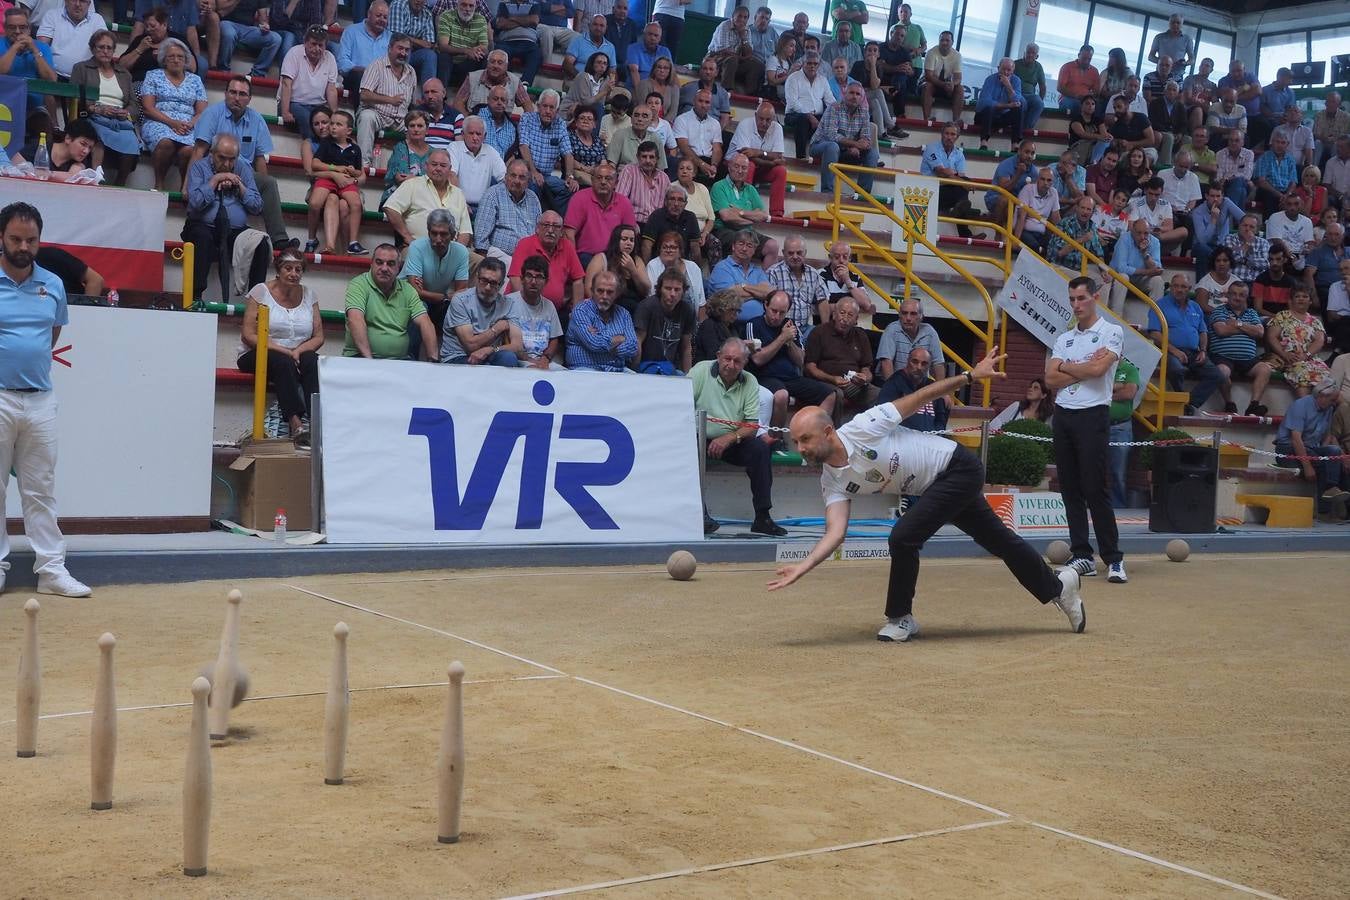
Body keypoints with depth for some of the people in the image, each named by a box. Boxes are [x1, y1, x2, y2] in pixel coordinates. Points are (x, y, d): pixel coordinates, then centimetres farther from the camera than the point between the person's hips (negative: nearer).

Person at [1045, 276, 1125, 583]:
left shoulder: (1112, 332, 0)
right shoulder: (1063, 338, 16)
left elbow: (1098, 369, -15)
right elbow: (1051, 379, 5)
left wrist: (1065, 366, 1)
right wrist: (1084, 368, -6)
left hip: (1093, 416, -6)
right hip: (1063, 415, 6)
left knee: (1095, 490, -10)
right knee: (1070, 490, 5)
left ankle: (1114, 559, -5)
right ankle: (1082, 556, 9)